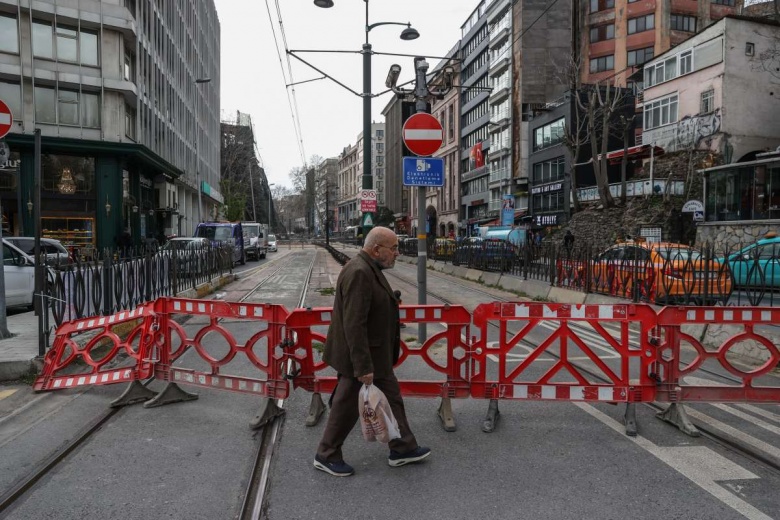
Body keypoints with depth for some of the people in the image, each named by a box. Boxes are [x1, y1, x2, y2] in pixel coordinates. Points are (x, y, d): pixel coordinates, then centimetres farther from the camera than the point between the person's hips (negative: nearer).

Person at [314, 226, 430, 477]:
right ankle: (326, 456, 25)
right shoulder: (359, 273, -25)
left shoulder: (370, 269, 8)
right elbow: (354, 324, -29)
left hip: (375, 355, 10)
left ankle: (402, 449, 33)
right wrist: (363, 367, -27)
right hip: (361, 356, -10)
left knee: (392, 397, 18)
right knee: (347, 408, 6)